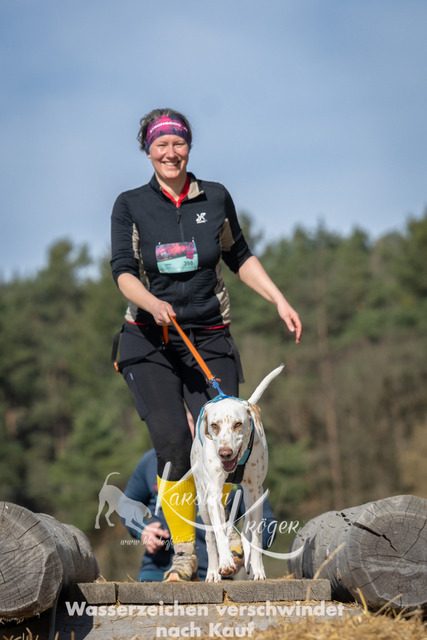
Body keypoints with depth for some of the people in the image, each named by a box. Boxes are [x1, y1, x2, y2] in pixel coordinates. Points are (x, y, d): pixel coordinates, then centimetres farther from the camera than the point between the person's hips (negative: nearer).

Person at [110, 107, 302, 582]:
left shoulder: (216, 198, 8)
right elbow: (123, 271, -6)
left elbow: (239, 258, 19)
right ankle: (183, 552, -1)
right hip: (150, 341, -1)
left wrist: (279, 300, 10)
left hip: (210, 337, 1)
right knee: (172, 440, -14)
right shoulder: (130, 205, 3)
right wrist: (152, 303, -26)